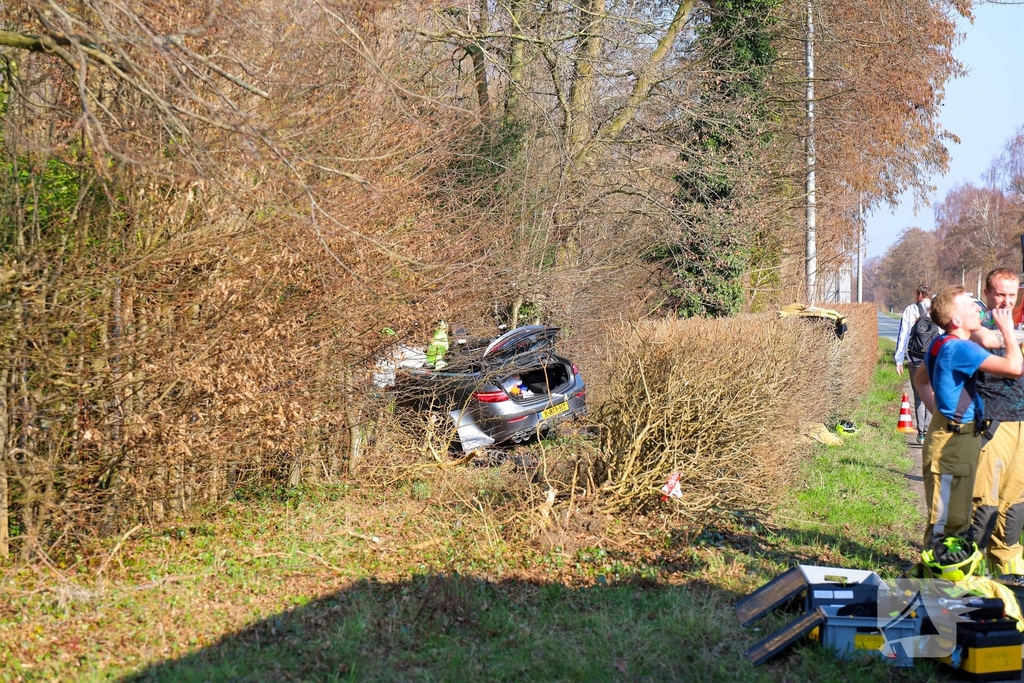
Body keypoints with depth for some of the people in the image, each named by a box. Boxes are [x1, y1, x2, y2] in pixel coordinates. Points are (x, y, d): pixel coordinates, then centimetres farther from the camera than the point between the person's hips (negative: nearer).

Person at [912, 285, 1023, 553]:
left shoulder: (941, 343, 9)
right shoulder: (961, 349, -22)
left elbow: (920, 379, 25)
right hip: (953, 440, -11)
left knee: (959, 517, 19)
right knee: (945, 521, -4)